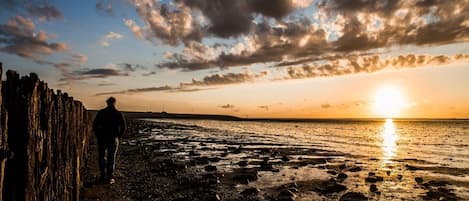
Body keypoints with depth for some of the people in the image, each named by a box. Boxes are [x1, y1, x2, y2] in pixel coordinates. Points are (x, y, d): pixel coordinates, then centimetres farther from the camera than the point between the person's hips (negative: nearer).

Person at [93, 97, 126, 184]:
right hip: (113, 139, 0)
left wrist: (98, 135, 7)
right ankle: (110, 177, 6)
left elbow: (95, 125, -3)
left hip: (102, 138, 0)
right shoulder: (118, 114, -3)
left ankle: (103, 175, 8)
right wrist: (118, 136, 3)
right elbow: (124, 126, -7)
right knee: (111, 158, 8)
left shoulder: (101, 112, -1)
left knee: (101, 156, 15)